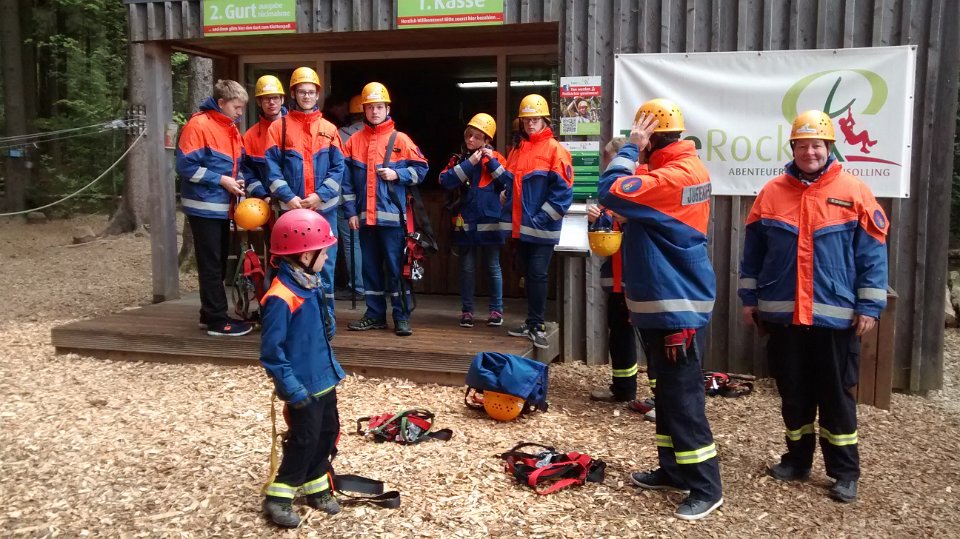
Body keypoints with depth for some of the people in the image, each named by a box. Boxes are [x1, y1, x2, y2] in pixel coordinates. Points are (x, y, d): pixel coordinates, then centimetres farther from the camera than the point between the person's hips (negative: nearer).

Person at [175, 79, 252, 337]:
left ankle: (211, 315, 23)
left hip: (223, 207, 8)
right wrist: (221, 180, -19)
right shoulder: (198, 125, -13)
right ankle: (217, 320, 2)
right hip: (204, 207, -8)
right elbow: (185, 166, -18)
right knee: (211, 265, -3)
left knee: (219, 264, 13)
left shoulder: (232, 130, 13)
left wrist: (238, 180, 2)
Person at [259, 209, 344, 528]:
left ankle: (315, 487, 35)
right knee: (305, 440, 1)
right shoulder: (281, 297, -25)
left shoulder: (311, 286, 4)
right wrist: (291, 387, -23)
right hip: (304, 386, -9)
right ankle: (278, 498, 17)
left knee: (328, 433, 18)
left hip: (324, 379, 9)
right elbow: (271, 350, -24)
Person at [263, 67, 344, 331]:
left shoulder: (329, 129, 7)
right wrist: (288, 197, -13)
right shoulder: (279, 127, 4)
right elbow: (272, 166, -2)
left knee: (325, 260, 4)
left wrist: (320, 195, -11)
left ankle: (326, 311, 14)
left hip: (325, 207, 1)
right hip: (292, 208, -1)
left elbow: (338, 168, 2)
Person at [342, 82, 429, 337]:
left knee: (396, 267, 0)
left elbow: (420, 168, 3)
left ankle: (402, 317, 6)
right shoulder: (354, 141, 9)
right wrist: (351, 211, 2)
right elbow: (346, 179, 8)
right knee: (371, 267, 10)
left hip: (392, 215, -3)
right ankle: (375, 314, 20)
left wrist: (397, 174, -12)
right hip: (365, 216, 3)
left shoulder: (400, 139, 1)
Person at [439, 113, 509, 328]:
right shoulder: (459, 159, 7)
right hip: (466, 223, 2)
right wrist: (469, 164, -14)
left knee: (493, 267, 8)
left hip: (490, 222, -2)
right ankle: (466, 311, 16)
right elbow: (445, 181, -10)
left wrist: (493, 163, -13)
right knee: (467, 268, 7)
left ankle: (496, 310, 17)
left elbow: (508, 184, -8)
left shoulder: (495, 158, 1)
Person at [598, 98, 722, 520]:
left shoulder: (673, 177, -20)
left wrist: (630, 148, -13)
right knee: (667, 392, 17)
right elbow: (639, 205, 21)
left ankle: (706, 487, 5)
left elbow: (611, 192, -23)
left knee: (683, 397, -4)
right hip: (663, 300, 10)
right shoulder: (681, 168, 13)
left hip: (675, 304, -10)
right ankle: (673, 469, 28)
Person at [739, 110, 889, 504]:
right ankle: (797, 459, 28)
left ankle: (845, 472, 18)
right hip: (782, 314, 2)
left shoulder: (854, 192, -2)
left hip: (835, 315, -2)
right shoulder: (771, 192, 4)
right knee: (793, 393, 13)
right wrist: (749, 298, 8)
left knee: (837, 396, 6)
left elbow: (872, 255, -2)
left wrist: (869, 306, -6)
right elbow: (753, 253, 9)